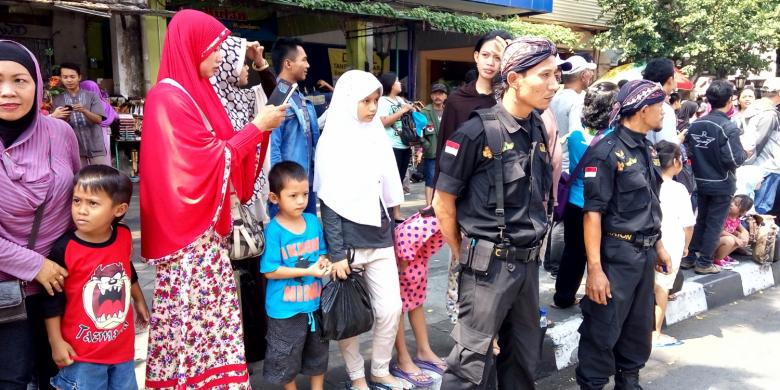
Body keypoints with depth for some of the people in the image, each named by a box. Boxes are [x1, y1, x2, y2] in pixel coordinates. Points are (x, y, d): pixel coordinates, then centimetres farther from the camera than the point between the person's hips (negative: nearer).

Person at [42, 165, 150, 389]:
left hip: (122, 346, 4)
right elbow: (52, 300, -10)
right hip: (82, 352, -4)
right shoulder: (64, 249, -19)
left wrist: (139, 301, 24)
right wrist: (56, 342, -8)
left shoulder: (124, 236, -7)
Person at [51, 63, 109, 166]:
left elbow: (98, 119, -6)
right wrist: (64, 119, -18)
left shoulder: (91, 96, 2)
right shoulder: (58, 100, 6)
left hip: (96, 146, -1)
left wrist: (84, 111, -24)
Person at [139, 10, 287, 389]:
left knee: (208, 311, 12)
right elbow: (208, 160, -17)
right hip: (188, 229, -9)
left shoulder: (193, 93, 13)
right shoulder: (168, 98, -15)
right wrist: (257, 126, -10)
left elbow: (217, 151, 17)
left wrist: (258, 127, 6)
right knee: (193, 315, -2)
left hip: (205, 224, 9)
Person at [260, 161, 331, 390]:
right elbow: (270, 271, -19)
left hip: (314, 302, 5)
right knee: (286, 357, 15)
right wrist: (308, 271, -22)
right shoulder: (274, 230, -19)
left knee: (318, 352, 23)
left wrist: (323, 263, -12)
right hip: (285, 308, -5)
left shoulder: (313, 221, -2)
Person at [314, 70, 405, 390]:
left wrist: (391, 231, 15)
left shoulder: (378, 137, 9)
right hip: (349, 242, -5)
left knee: (391, 308, 5)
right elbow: (329, 204, -11)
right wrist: (336, 253, -14)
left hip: (380, 239, 5)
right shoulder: (333, 143, -8)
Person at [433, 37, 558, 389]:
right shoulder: (477, 133, -16)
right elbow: (443, 202, -11)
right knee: (473, 361, 3)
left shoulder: (539, 131, 5)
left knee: (524, 356, 20)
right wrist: (464, 256, -3)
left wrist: (534, 245, 14)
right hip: (488, 265, -7)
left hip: (528, 264, 7)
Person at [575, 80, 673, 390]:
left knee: (640, 327, 19)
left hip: (645, 253, 8)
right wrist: (595, 268, -22)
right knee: (603, 331, 2)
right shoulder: (607, 151, -15)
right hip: (616, 254, -8)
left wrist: (659, 246, 21)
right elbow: (592, 213, -19)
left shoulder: (647, 149, 10)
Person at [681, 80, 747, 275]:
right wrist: (744, 153, -1)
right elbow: (734, 160, -21)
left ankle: (689, 257, 22)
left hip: (701, 182, 5)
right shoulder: (728, 127, -19)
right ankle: (704, 262, 13)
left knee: (700, 220, 18)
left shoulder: (695, 124, -2)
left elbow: (687, 152, 3)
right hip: (722, 184, -5)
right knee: (714, 224, 6)